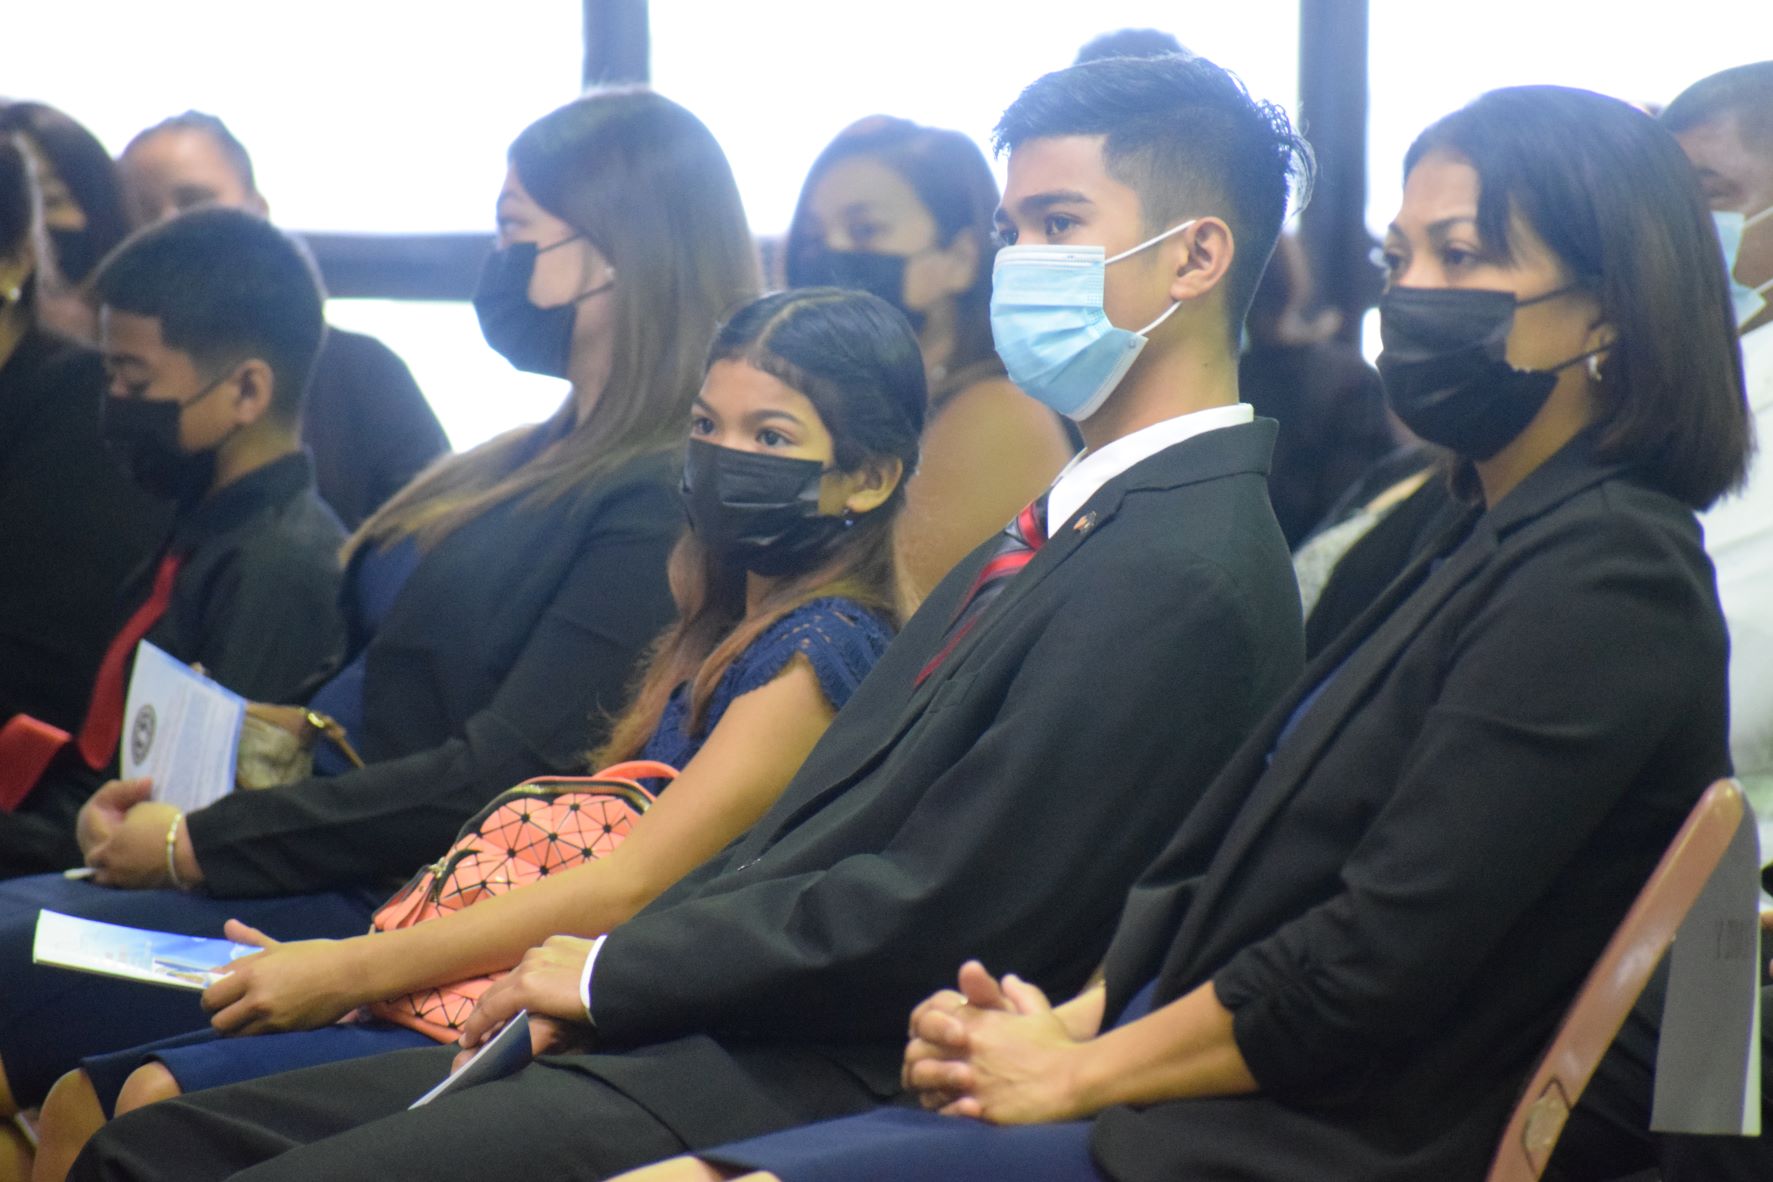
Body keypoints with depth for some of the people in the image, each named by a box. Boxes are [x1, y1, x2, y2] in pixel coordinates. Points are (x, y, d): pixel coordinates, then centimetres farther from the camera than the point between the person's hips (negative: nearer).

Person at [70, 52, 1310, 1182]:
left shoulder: (1185, 576, -14)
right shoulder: (1059, 535, 17)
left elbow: (928, 913, -18)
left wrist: (610, 972, -8)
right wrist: (583, 983, 3)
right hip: (722, 1038, 10)